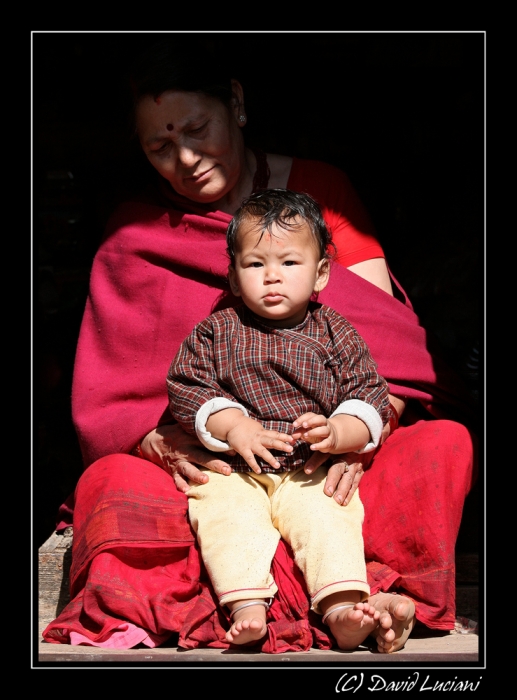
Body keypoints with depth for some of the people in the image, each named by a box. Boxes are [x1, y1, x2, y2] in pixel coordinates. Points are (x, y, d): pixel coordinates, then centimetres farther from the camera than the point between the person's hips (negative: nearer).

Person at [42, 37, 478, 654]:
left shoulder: (319, 188, 6)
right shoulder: (137, 233, 7)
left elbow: (384, 333, -4)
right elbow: (103, 399, -1)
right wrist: (166, 442, -24)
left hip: (325, 460, 1)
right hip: (214, 463, 0)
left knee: (445, 443, -27)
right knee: (110, 481, -30)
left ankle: (369, 591, -45)